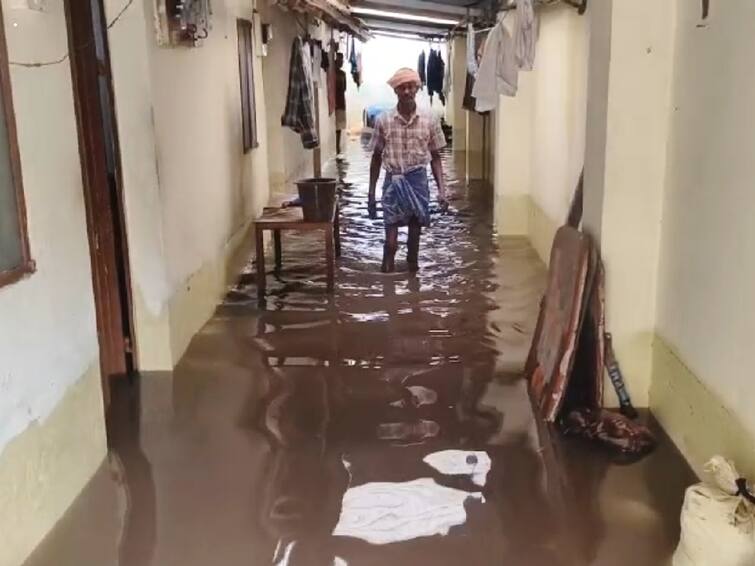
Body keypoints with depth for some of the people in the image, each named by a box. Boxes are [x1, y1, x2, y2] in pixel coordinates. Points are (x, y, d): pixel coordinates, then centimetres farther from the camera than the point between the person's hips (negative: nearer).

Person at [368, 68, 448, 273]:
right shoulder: (383, 120, -1)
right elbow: (376, 158, 7)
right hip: (393, 182, -1)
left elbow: (435, 157, 6)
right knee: (390, 242, -6)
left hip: (418, 181, 1)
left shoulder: (429, 119, -1)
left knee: (415, 231, 9)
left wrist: (442, 189, -3)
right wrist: (371, 192, 6)